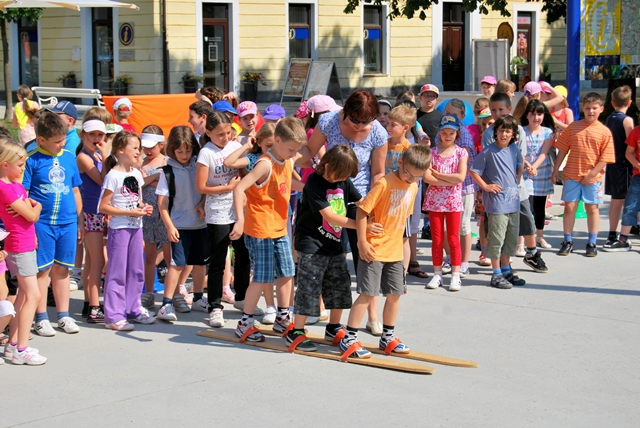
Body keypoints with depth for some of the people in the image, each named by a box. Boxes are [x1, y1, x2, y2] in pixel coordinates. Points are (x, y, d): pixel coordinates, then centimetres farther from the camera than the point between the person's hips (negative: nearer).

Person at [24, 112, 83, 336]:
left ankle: (63, 315, 20)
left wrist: (80, 222, 14)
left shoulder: (69, 157, 6)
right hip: (42, 223, -4)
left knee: (62, 269, 11)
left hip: (67, 222, 4)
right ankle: (41, 318, 12)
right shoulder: (32, 160, -7)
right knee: (43, 269, 4)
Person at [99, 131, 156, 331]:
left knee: (136, 270, 12)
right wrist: (130, 212, -19)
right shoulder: (113, 176, -13)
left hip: (136, 227, 7)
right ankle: (114, 316, 1)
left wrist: (144, 208, 0)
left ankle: (132, 309, 23)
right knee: (117, 271, -3)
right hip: (119, 228, -7)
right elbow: (103, 206, -15)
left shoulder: (136, 174, 9)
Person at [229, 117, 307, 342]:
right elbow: (239, 188, -29)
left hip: (280, 228, 9)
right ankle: (244, 323, 6)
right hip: (259, 229, -9)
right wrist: (240, 220, -35)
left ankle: (282, 318, 28)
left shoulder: (288, 163, 7)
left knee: (287, 273, 13)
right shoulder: (265, 164, -20)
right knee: (262, 277, -5)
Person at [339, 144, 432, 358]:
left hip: (395, 251, 7)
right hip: (374, 250, -7)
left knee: (394, 294, 12)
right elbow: (362, 211, -17)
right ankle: (348, 339, -1)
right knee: (367, 293, -7)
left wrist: (398, 242, 16)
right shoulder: (384, 184, -17)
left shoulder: (413, 188, 6)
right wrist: (362, 241, -19)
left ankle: (388, 337, 27)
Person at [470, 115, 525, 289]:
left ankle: (506, 270, 26)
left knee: (511, 238, 14)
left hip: (513, 201, 6)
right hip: (497, 202, -6)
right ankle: (497, 274, 7)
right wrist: (485, 186, -12)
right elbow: (473, 170, -10)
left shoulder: (514, 149, 7)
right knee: (497, 239, -2)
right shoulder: (488, 151, -10)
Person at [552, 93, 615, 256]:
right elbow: (562, 150, 6)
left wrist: (591, 174, -11)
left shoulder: (604, 132, -4)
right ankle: (568, 242, 14)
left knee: (592, 208, 7)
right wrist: (555, 170, 4)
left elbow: (605, 158, -5)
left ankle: (592, 243, 16)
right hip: (571, 175, 1)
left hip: (593, 177, -1)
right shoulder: (572, 127, 2)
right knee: (569, 207, 3)